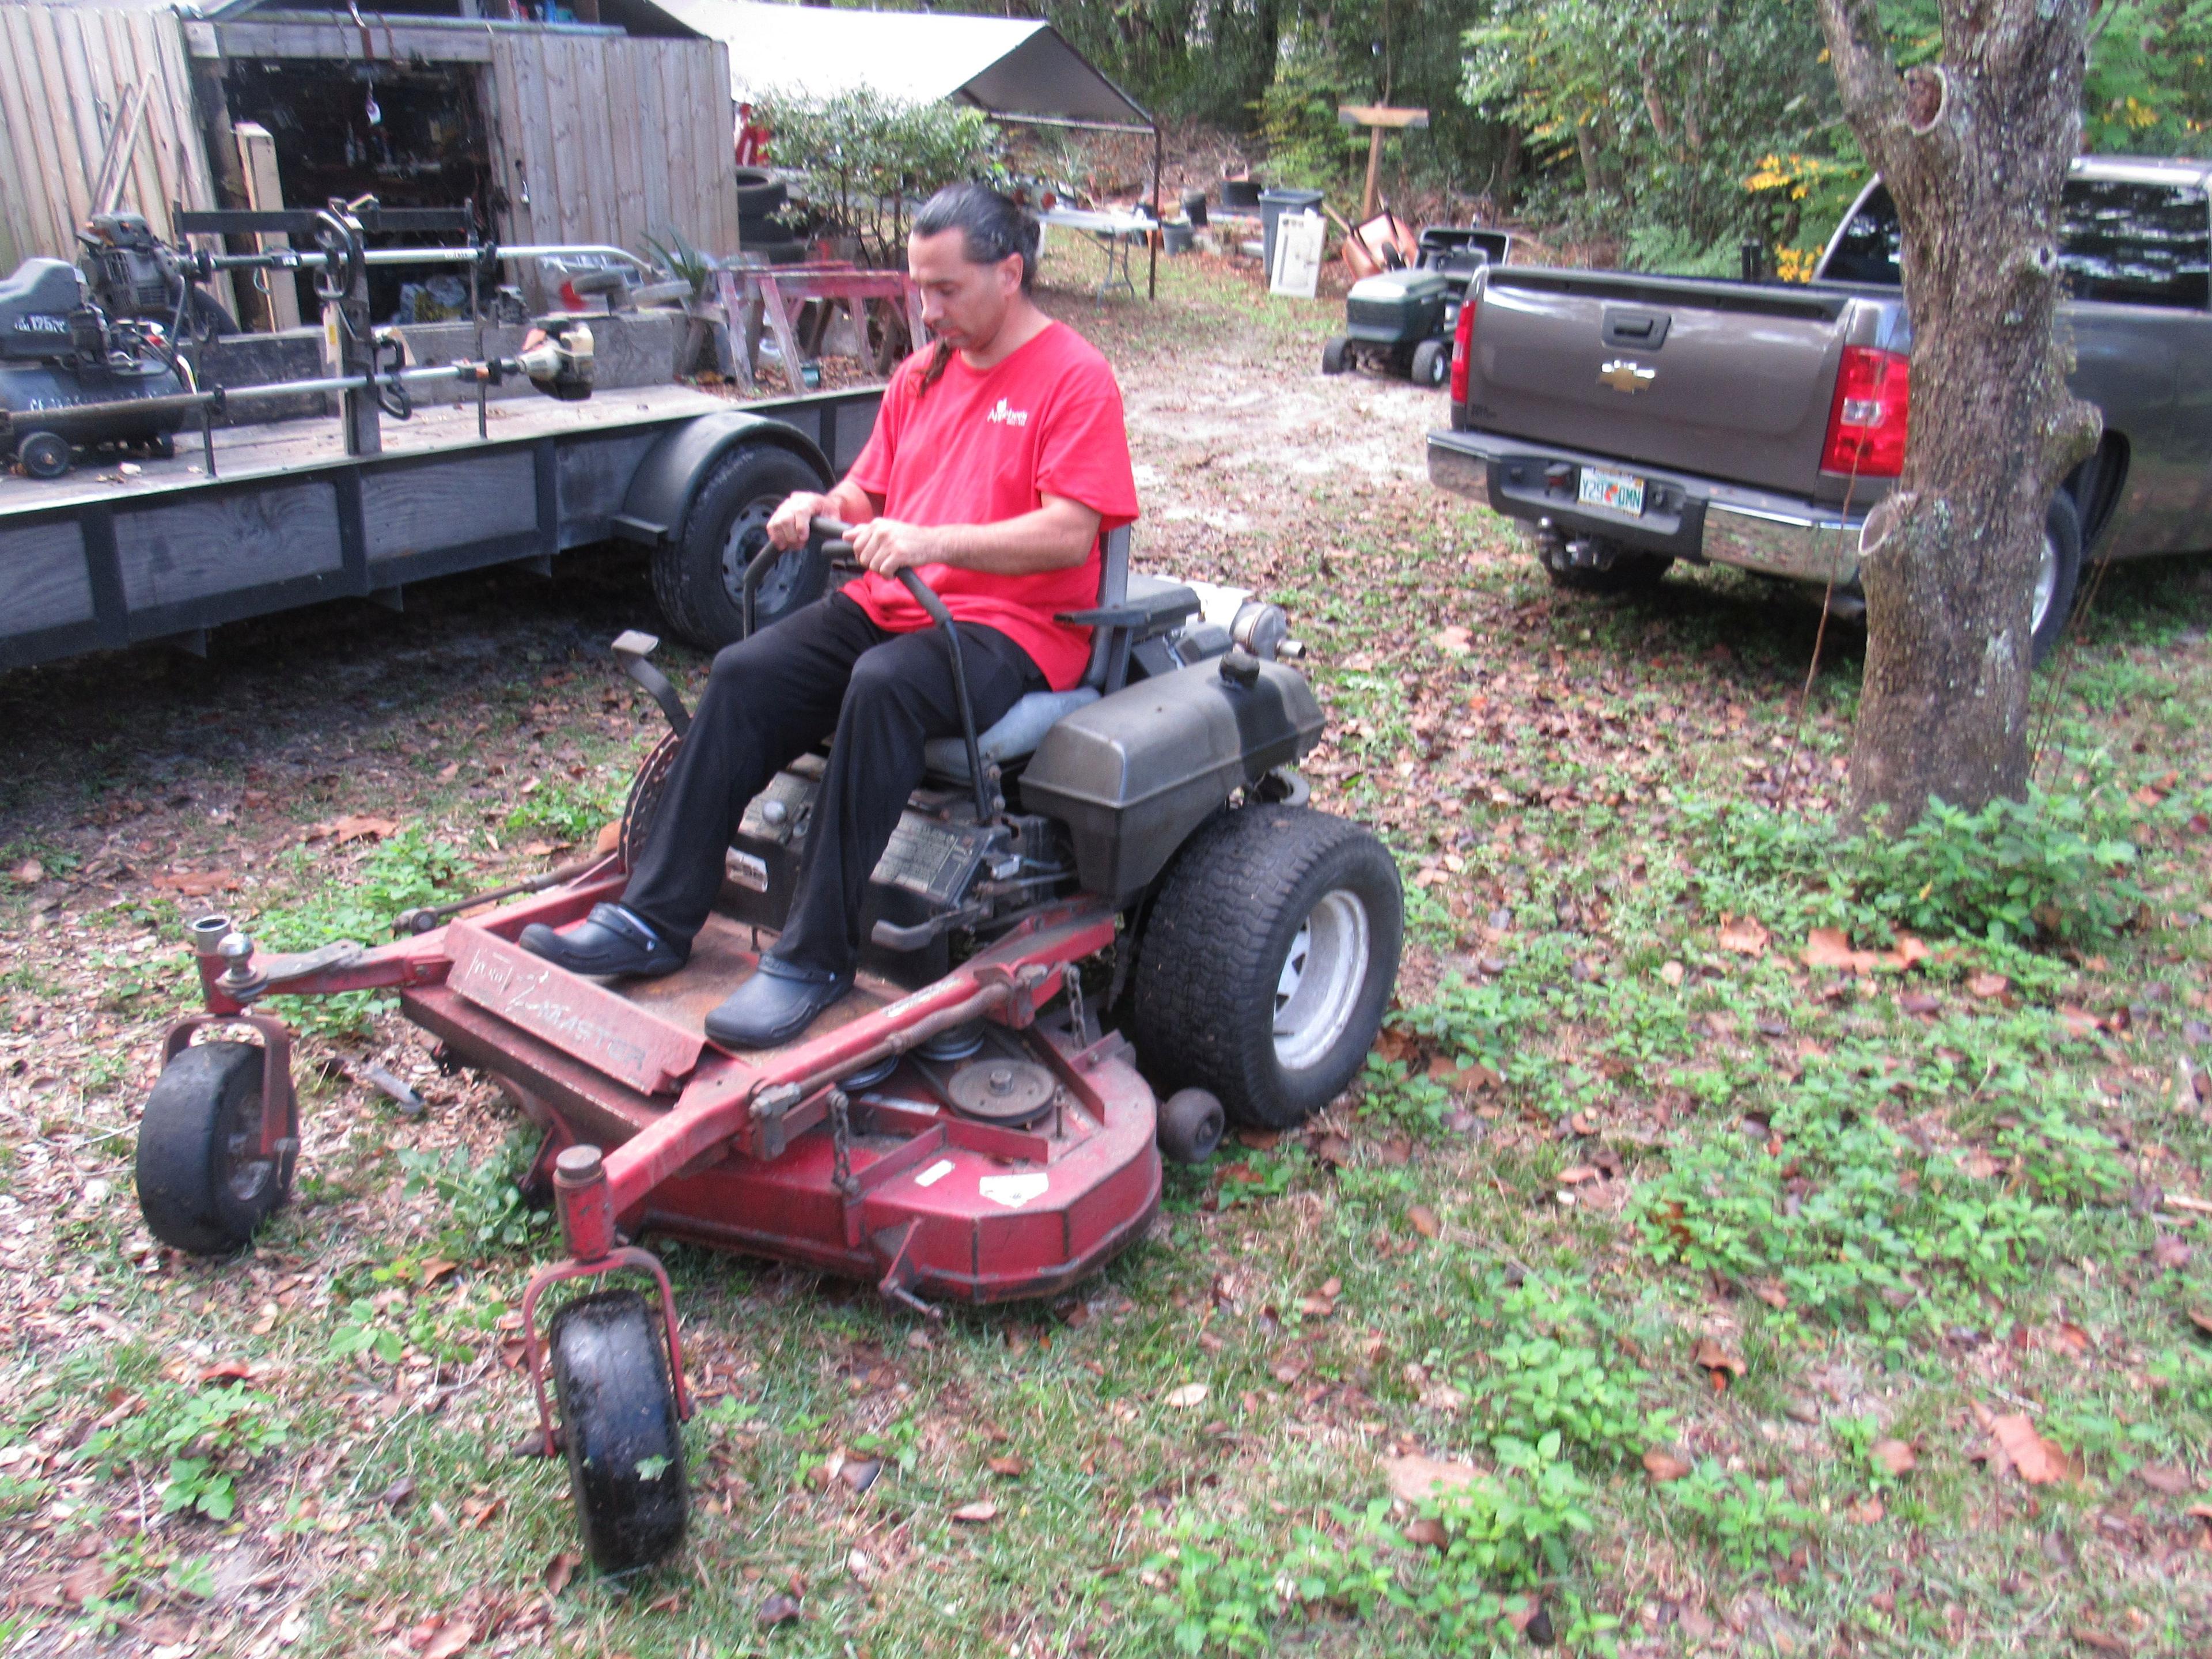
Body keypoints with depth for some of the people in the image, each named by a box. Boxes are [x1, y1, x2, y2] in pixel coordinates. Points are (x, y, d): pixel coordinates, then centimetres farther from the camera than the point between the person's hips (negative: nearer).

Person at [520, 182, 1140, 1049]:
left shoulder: (1076, 377, -5)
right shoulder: (922, 375, 19)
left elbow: (1071, 535, -17)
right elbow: (868, 493, 21)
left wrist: (931, 541, -28)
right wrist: (823, 506, -4)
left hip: (1013, 626, -7)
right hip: (889, 603, 7)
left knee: (883, 686, -36)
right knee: (746, 673, -14)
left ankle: (815, 957, -29)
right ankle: (656, 919, -10)